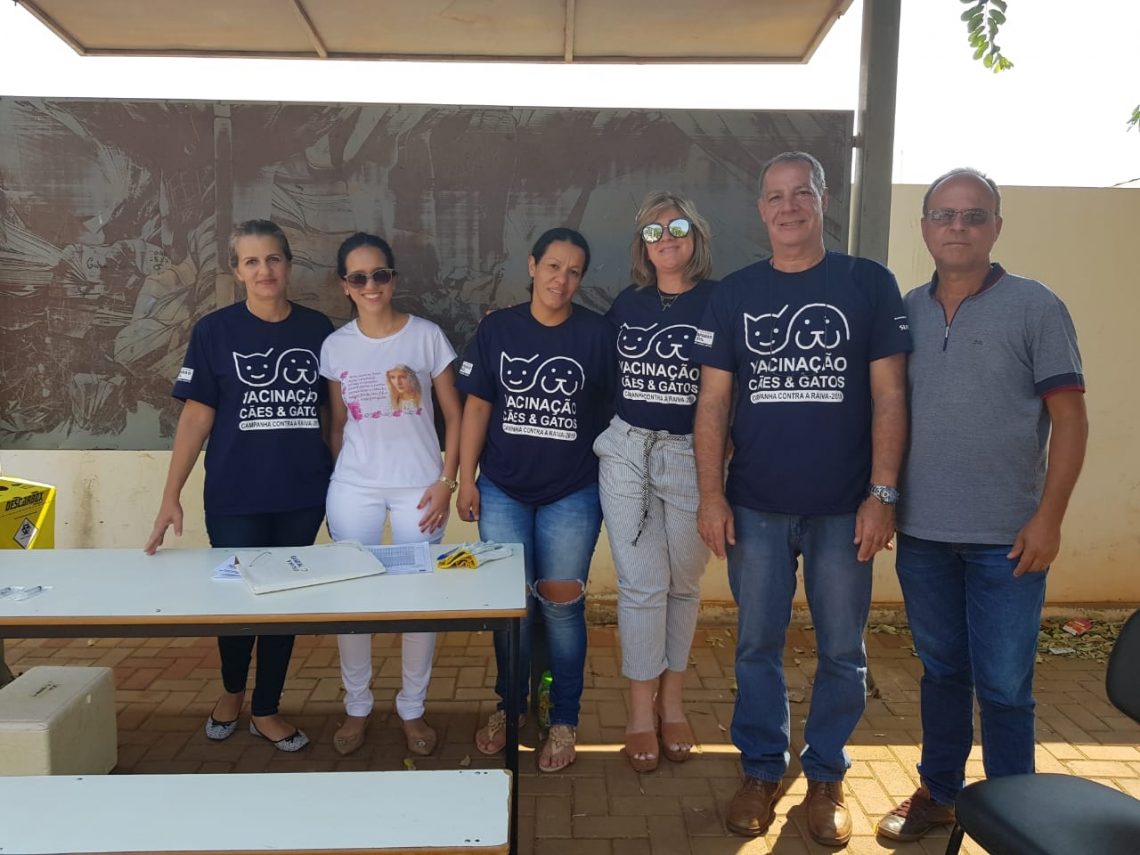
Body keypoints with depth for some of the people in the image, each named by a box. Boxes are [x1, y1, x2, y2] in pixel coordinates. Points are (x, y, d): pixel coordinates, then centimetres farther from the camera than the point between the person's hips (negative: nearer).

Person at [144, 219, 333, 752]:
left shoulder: (317, 329, 3)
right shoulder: (215, 331, -3)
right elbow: (197, 416, -4)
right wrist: (171, 495, -8)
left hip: (302, 494, 2)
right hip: (235, 496, -2)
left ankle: (265, 710, 30)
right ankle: (231, 691, 39)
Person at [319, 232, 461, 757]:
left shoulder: (426, 335, -3)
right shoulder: (335, 346, 4)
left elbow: (454, 415, -1)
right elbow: (337, 423, 11)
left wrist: (445, 482, -8)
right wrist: (333, 483, 8)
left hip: (417, 487, -2)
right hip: (353, 488, 2)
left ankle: (412, 709, 22)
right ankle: (357, 707, 25)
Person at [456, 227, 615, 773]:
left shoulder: (597, 333, -4)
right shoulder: (497, 328, 1)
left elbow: (615, 410, 0)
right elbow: (477, 406, 4)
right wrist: (466, 478, 1)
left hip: (572, 493, -2)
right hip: (503, 490, 2)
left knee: (561, 605, 5)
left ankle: (564, 719, 23)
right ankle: (509, 704, 31)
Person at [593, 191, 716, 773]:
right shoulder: (627, 303, 9)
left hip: (690, 455, -1)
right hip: (625, 452, 2)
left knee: (683, 582, 10)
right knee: (641, 583, 2)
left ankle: (672, 702, 27)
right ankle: (641, 711, 15)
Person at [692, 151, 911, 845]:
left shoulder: (870, 284, 0)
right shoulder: (734, 294, 5)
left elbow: (889, 396, -2)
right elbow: (712, 403, 4)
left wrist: (883, 494, -7)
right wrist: (711, 496, -2)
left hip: (844, 509, -1)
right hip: (755, 508, 1)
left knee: (842, 651, 10)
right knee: (758, 645, 11)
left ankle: (826, 775, 30)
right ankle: (763, 769, 29)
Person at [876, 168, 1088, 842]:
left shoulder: (1035, 307, -3)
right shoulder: (905, 312, 7)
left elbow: (1070, 419, -5)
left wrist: (1049, 517, -11)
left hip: (1007, 539, -3)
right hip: (922, 533, 3)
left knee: (1004, 686, 4)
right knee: (942, 671, 17)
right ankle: (939, 793, 33)